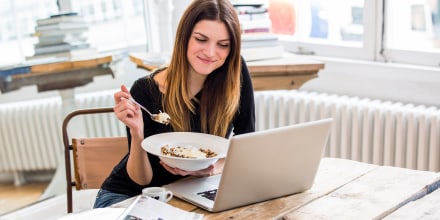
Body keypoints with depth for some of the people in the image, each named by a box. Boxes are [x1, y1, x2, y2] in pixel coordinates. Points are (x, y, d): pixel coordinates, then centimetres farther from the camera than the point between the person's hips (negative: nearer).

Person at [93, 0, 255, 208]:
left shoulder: (235, 72, -13)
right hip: (128, 196, -3)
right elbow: (142, 179, -15)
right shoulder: (145, 91, -21)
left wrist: (213, 168, -27)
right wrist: (136, 132, -33)